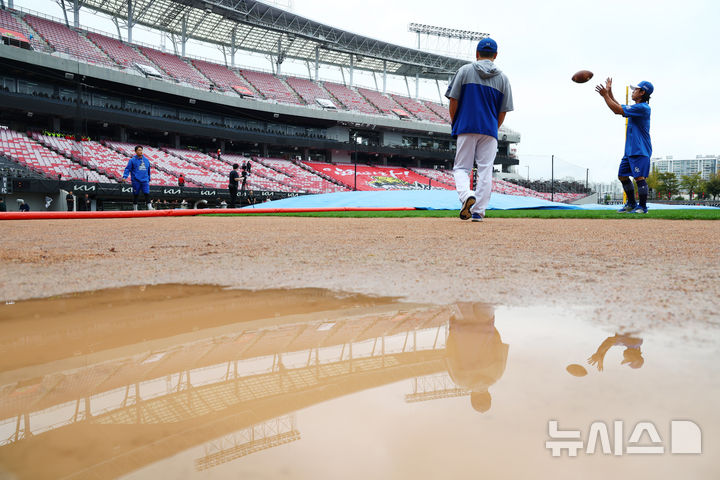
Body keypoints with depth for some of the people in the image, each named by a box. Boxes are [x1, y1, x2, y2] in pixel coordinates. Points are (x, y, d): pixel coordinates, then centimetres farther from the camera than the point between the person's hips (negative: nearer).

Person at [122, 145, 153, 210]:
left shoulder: (146, 160, 12)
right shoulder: (132, 160, 0)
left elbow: (148, 170, 21)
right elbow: (127, 169, -2)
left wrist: (149, 179, 24)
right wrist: (124, 176, -15)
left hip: (145, 180, 3)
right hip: (136, 181, -2)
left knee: (147, 193, -8)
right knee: (136, 195, 5)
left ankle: (150, 207, -11)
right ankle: (135, 208, 15)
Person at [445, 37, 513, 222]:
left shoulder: (465, 70, 3)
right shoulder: (503, 78, 9)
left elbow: (453, 99, -1)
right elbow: (503, 111, 7)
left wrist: (454, 123, 10)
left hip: (466, 128, -1)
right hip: (490, 131, 2)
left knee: (461, 167, 5)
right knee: (485, 170, 3)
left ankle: (466, 195, -24)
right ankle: (478, 212, 0)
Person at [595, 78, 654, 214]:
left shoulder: (642, 107, -15)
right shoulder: (636, 107, 16)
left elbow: (618, 110, -17)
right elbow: (618, 109, 26)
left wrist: (605, 95, -10)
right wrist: (609, 93, 23)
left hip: (640, 151, -10)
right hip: (629, 150, 10)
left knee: (639, 177, -11)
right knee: (622, 176, 13)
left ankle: (642, 207, -6)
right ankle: (631, 204, 23)